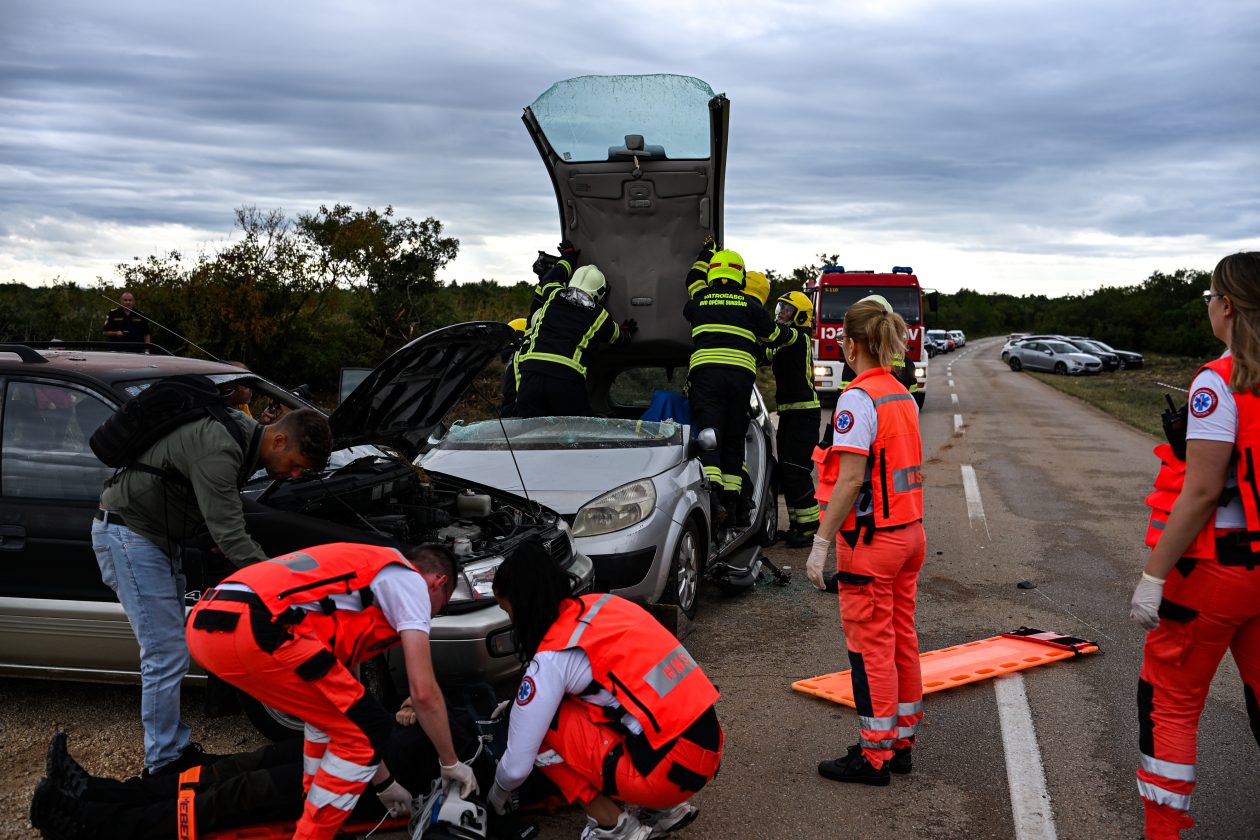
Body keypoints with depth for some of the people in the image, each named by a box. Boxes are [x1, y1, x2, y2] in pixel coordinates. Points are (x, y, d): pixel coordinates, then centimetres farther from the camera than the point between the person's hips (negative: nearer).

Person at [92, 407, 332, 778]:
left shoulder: (242, 434, 3)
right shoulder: (219, 449, -28)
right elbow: (231, 538, -29)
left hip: (156, 535, 10)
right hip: (128, 534, -10)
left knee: (171, 653, 14)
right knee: (166, 657, -8)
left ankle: (176, 748, 25)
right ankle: (164, 765, 3)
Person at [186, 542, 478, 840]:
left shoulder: (356, 576, 35)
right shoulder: (409, 580, 12)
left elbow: (344, 692, 39)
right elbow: (424, 693, 6)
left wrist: (383, 782, 43)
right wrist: (451, 763, 22)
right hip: (252, 628, -10)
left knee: (331, 708, 29)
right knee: (365, 730, 4)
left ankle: (316, 811, 33)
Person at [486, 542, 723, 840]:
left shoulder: (552, 659, -12)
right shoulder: (602, 604, 9)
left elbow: (517, 766, -5)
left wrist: (498, 795, 17)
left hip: (673, 767, -8)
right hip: (706, 742, 8)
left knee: (542, 727, 0)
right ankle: (665, 809, 20)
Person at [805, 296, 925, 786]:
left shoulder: (858, 398, -16)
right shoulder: (903, 396, 9)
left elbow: (851, 479, -23)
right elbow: (907, 469, 12)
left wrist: (821, 543, -21)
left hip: (871, 540, -8)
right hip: (909, 533, 8)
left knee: (871, 647, 1)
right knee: (901, 640, 15)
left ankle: (874, 755, 10)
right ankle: (901, 742, 27)